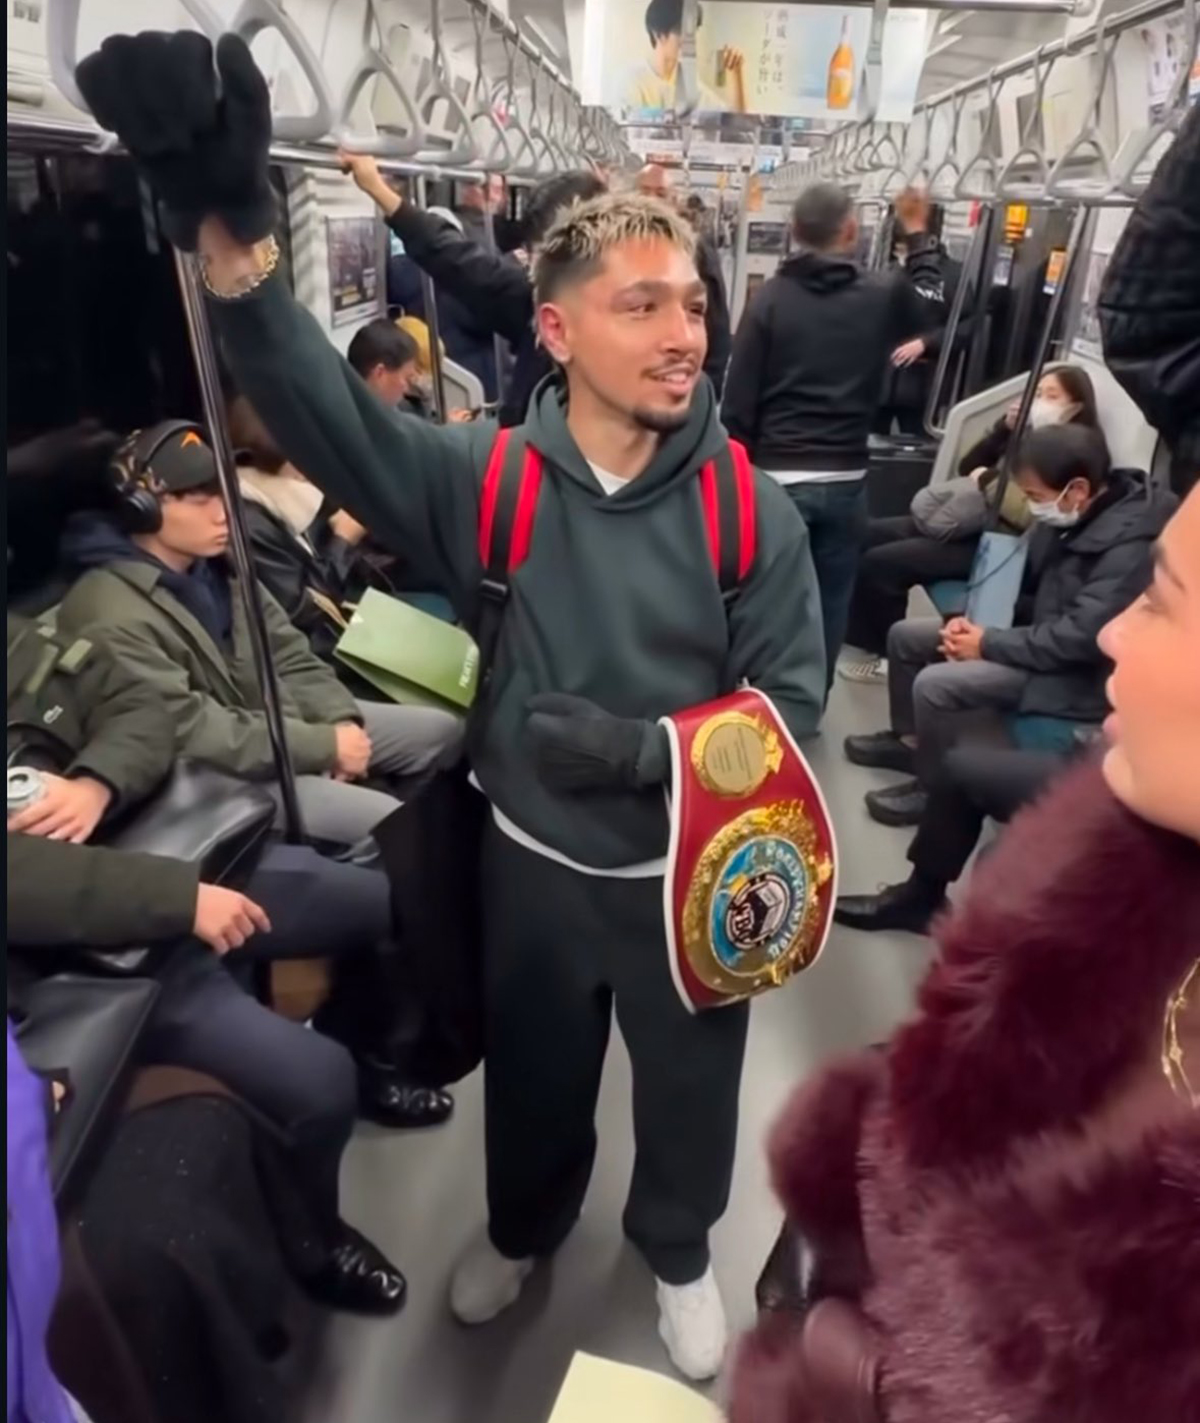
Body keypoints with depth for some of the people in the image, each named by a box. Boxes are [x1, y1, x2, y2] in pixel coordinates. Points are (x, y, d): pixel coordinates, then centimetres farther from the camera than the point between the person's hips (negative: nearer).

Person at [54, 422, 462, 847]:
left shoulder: (216, 565, 3)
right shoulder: (111, 618, -25)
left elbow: (289, 656, 7)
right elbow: (193, 734, -28)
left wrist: (341, 721, -11)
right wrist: (325, 745, -24)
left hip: (284, 717, 9)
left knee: (445, 731, 9)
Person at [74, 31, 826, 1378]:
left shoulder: (748, 507, -14)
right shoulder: (488, 479, -13)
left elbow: (789, 699, -12)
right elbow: (325, 414, -25)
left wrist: (638, 748, -26)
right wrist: (231, 231, -40)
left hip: (690, 874, 0)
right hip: (532, 861, 1)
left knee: (689, 1087, 23)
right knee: (532, 1077, 26)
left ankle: (677, 1248, 57)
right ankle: (524, 1227, 60)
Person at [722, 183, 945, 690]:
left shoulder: (769, 297, -5)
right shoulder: (882, 297, 2)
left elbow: (739, 400, -6)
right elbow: (930, 302, 26)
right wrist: (918, 234, 36)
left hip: (777, 478, -2)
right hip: (845, 482, 2)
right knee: (829, 608, 10)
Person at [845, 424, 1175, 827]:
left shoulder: (1132, 546, -28)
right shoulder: (1067, 514, -2)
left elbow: (1079, 639, -31)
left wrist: (988, 644, -22)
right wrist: (973, 619, -7)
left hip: (1078, 672, -9)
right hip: (1039, 633, 9)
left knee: (934, 685, -26)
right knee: (905, 635, 7)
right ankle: (909, 739, 25)